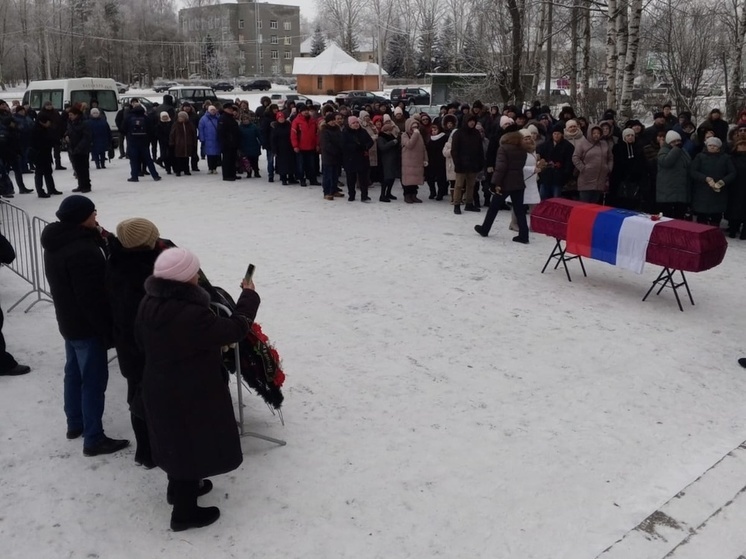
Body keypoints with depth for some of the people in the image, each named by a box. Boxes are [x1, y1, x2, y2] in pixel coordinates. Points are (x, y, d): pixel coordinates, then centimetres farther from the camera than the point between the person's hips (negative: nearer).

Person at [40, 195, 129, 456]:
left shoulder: (57, 243, 4)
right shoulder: (83, 251, -28)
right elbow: (91, 297, -27)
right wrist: (107, 330, -17)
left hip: (69, 321, 10)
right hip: (87, 325, -10)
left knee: (74, 372, 21)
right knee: (94, 380, -1)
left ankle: (75, 423, 36)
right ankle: (93, 439, 7)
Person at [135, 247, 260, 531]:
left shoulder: (149, 303, -7)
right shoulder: (192, 315, -34)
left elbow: (142, 340, 9)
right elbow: (234, 329, -23)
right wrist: (249, 296, -10)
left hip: (159, 388, 8)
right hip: (191, 393, -8)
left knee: (178, 441, 27)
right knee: (192, 445, 10)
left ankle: (180, 486, 49)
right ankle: (185, 511, 25)